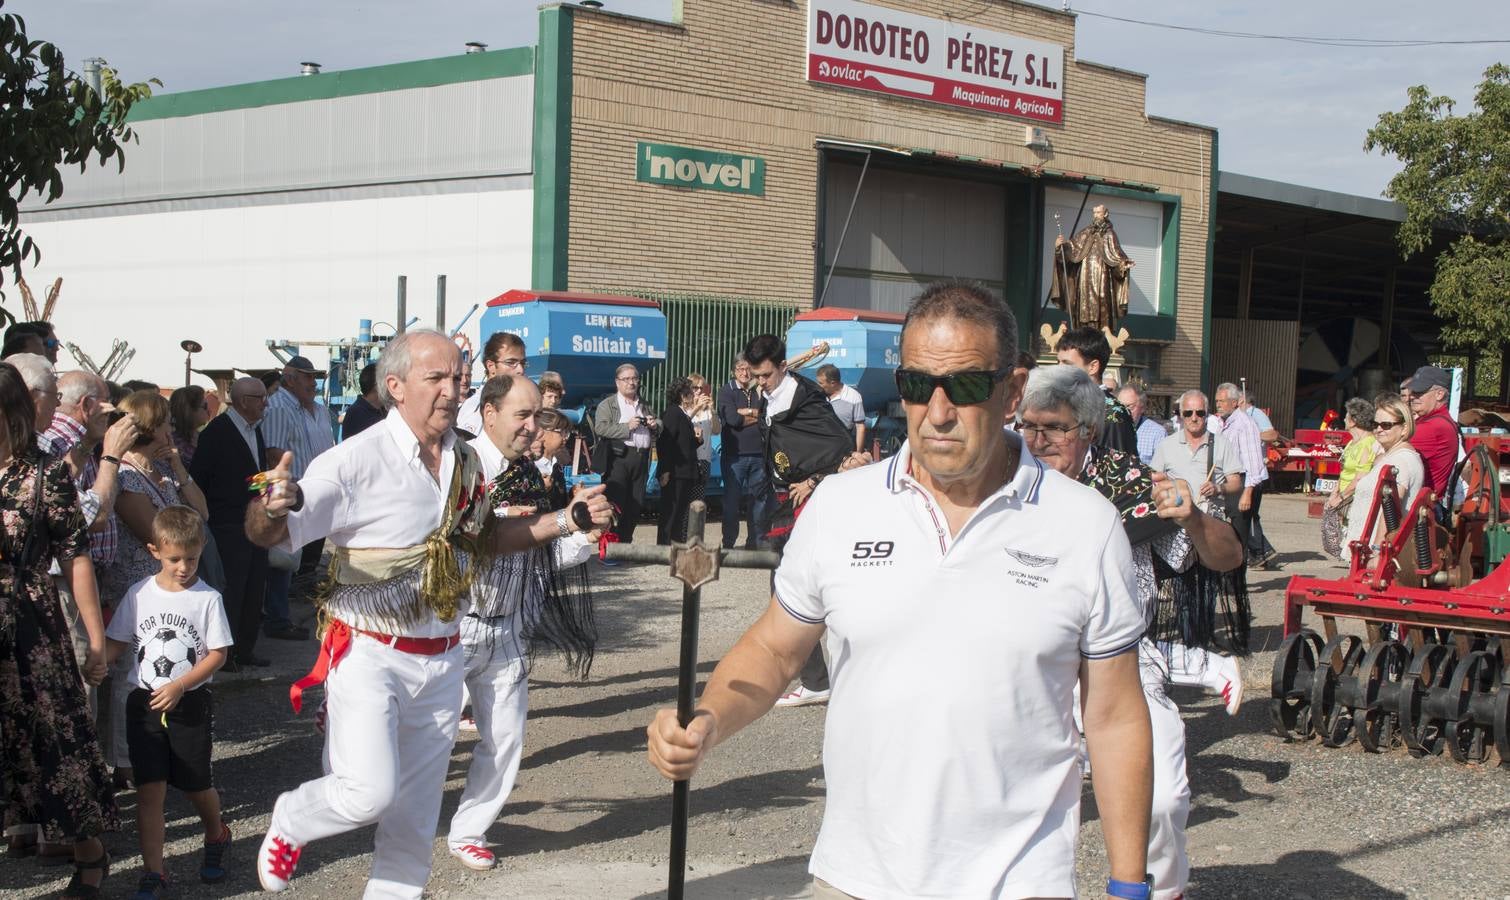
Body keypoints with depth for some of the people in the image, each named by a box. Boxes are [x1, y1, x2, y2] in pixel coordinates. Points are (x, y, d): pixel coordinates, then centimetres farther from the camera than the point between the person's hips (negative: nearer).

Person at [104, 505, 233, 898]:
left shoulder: (207, 598, -6)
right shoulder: (139, 594, 0)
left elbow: (218, 654, -6)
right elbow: (116, 645, 4)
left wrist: (178, 687, -15)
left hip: (190, 703, -1)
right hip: (144, 703, 1)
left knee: (197, 785, 10)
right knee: (149, 789, -3)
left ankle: (216, 837, 40)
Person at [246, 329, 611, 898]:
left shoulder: (465, 462, 3)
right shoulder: (358, 460, -17)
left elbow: (482, 536, 20)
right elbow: (269, 535, -19)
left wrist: (565, 521, 8)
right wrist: (272, 507, -43)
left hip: (441, 660, 6)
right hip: (369, 656, -6)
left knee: (415, 819, 13)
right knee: (371, 793, -20)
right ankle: (291, 820, 13)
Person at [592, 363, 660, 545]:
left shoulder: (644, 406, 23)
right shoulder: (608, 405, 3)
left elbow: (656, 433, 30)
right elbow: (600, 427, -13)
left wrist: (655, 425, 6)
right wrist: (627, 427, -17)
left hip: (640, 460, 6)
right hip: (617, 457, -6)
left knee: (636, 505, 7)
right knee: (616, 504, -7)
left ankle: (625, 542, 16)